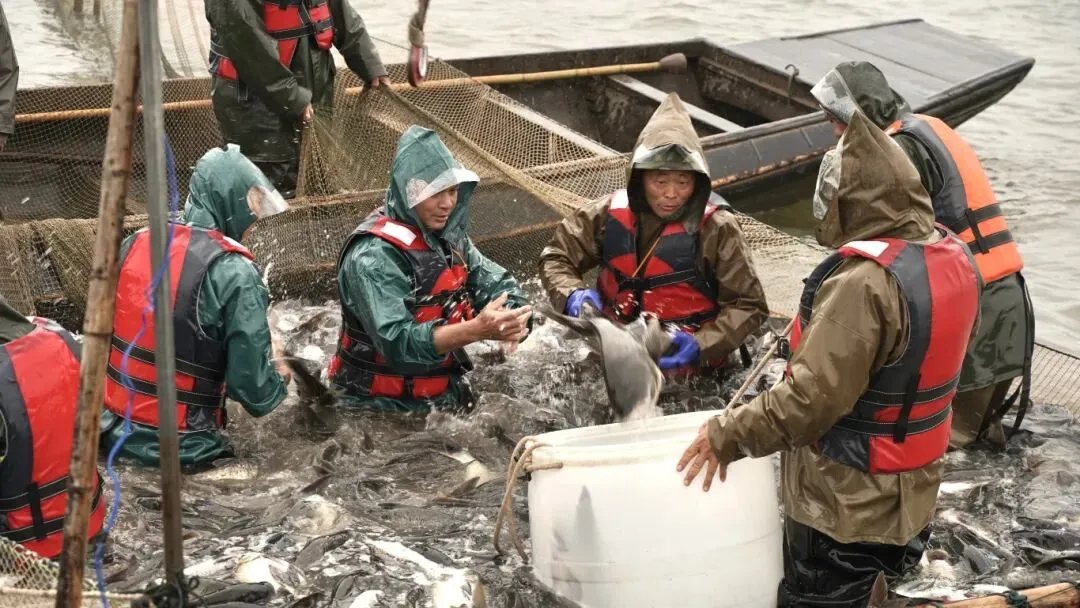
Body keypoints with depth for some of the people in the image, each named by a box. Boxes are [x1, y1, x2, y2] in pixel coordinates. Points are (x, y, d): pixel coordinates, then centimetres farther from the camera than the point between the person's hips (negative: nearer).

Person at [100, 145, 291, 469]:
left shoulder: (134, 244, 1)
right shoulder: (234, 274, -17)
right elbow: (255, 392, -14)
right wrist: (280, 375, 6)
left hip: (114, 430, 6)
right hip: (178, 448, -6)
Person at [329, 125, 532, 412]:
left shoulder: (449, 235, 4)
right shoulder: (374, 255, -22)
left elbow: (497, 284, 1)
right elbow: (396, 342, -31)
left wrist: (513, 320, -23)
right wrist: (477, 330, -42)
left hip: (445, 396, 7)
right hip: (382, 408, -7)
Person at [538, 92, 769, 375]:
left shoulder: (716, 228, -7)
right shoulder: (610, 213, 1)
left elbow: (749, 305, -4)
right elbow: (555, 257, 11)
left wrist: (702, 346, -19)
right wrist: (572, 295, -11)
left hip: (678, 357, -3)